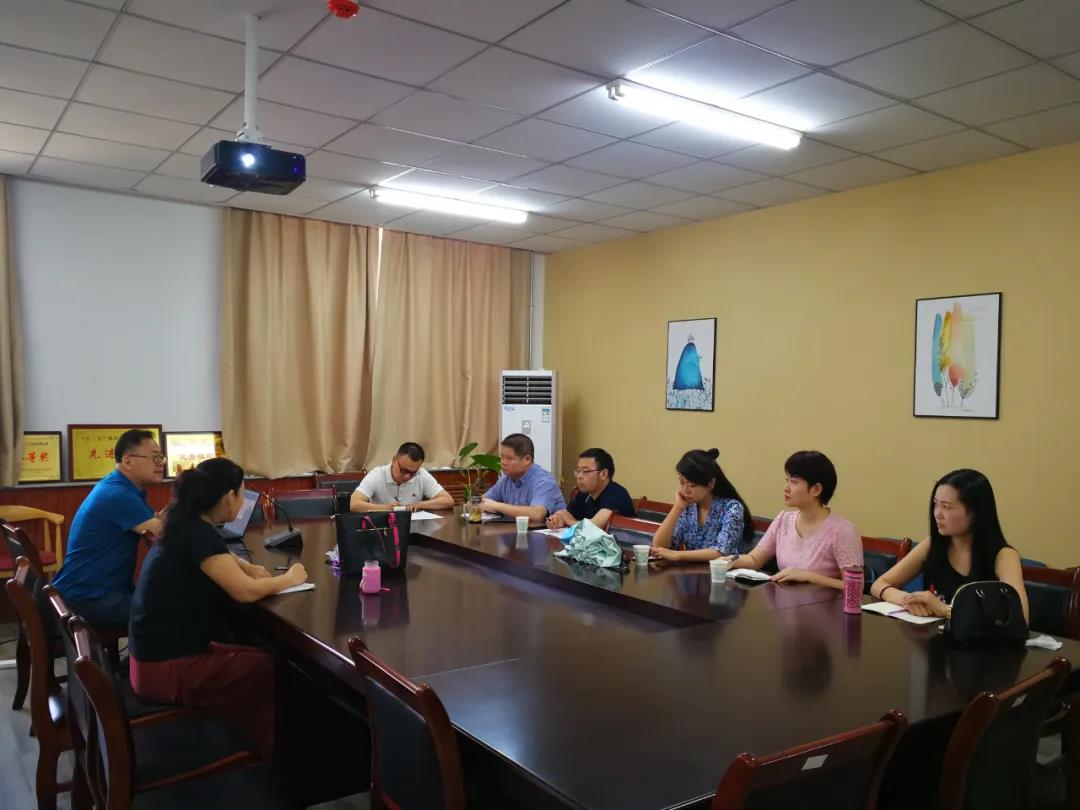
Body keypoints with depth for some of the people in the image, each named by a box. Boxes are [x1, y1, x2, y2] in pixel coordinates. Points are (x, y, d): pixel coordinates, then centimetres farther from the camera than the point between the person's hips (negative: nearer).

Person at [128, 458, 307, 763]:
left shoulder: (188, 527, 7)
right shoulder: (198, 534, -22)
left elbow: (216, 560, 29)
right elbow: (246, 591, -28)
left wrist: (248, 567, 7)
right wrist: (289, 578, -8)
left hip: (163, 654, 9)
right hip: (166, 668, -9)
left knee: (263, 659, 11)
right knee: (274, 670, -1)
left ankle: (258, 749, 22)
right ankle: (277, 756, 19)